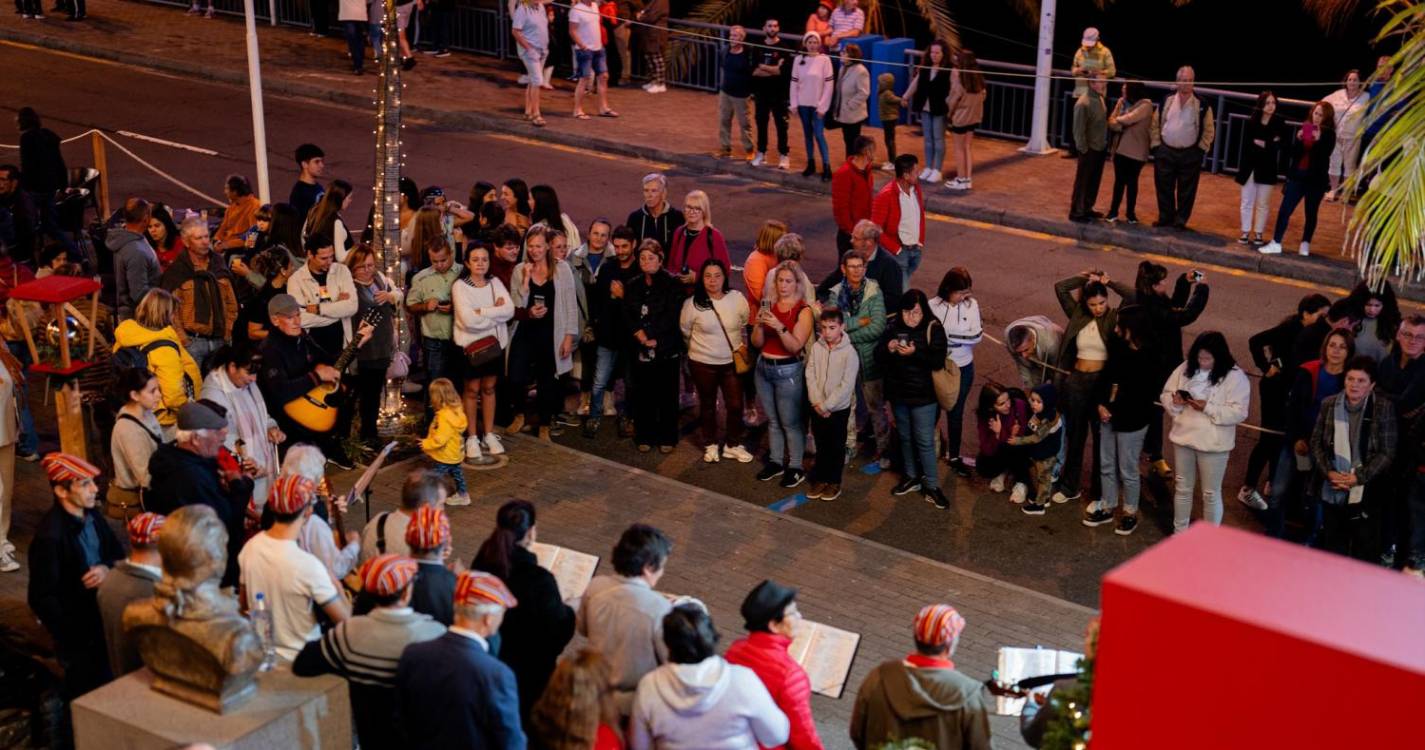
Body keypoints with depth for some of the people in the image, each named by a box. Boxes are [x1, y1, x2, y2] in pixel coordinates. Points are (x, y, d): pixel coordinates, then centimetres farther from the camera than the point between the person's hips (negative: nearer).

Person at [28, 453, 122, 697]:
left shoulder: (92, 516, -1)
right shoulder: (49, 536, -23)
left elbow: (119, 555, 11)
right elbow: (41, 599, -20)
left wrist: (108, 569, -13)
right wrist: (75, 640, -17)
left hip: (102, 612, 6)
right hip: (78, 630, -6)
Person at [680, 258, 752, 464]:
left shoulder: (737, 298, -8)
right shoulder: (693, 303, -13)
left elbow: (747, 325, 8)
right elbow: (685, 330, 1)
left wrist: (742, 345, 3)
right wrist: (701, 346, 7)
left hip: (732, 362, 2)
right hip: (703, 363, -1)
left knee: (735, 405, 5)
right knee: (708, 405, 14)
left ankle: (733, 445, 24)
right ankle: (710, 445, 31)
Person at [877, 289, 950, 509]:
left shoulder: (933, 329, -10)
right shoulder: (893, 328, 1)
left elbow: (938, 361, -18)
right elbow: (878, 357, 3)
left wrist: (915, 353, -31)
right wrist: (888, 348, -18)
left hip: (923, 396, -5)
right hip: (898, 393, 5)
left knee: (925, 441, -3)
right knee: (905, 437, 18)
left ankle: (931, 486, 6)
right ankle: (911, 477, 33)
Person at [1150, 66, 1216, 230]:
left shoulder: (1202, 105, -2)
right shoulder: (1166, 102, 4)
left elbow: (1209, 130, 3)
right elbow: (1155, 125, 10)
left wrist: (1201, 149, -4)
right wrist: (1156, 145, 2)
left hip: (1190, 155, -2)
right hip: (1165, 152, 2)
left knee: (1186, 191, 2)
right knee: (1164, 188, 6)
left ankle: (1181, 220, 12)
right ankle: (1165, 218, 19)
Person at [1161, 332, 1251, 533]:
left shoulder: (1235, 376, -14)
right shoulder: (1185, 368, 0)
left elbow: (1238, 412, -18)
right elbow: (1166, 394, 7)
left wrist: (1208, 408, -27)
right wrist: (1175, 402, -16)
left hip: (1213, 443, -4)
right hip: (1184, 437, 5)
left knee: (1211, 493, 7)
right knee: (1182, 488, 19)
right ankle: (1179, 532, 36)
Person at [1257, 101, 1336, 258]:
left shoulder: (1329, 135, -3)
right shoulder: (1304, 128, 5)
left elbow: (1324, 156, -17)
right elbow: (1293, 153, 1)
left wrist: (1318, 141, -29)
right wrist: (1298, 140, -16)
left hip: (1316, 179, -3)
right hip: (1297, 176, 3)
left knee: (1311, 213, 8)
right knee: (1284, 210, -3)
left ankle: (1305, 244, 20)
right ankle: (1276, 243, 1)